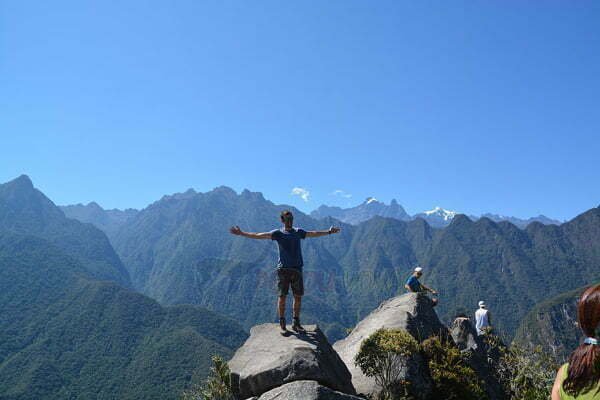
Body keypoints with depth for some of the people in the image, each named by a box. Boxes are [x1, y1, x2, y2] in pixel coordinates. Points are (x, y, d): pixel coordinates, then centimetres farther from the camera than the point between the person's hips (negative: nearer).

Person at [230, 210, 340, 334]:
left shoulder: (298, 232, 12)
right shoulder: (278, 233, 1)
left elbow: (314, 233, 20)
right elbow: (258, 235, -6)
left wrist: (329, 231, 18)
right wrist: (241, 233, -13)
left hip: (297, 269, 3)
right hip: (283, 269, -3)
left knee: (298, 296, 5)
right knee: (282, 296, -1)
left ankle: (296, 323, 17)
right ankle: (282, 324, 10)